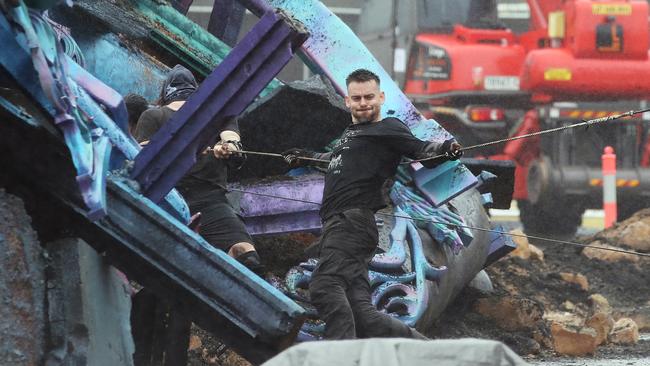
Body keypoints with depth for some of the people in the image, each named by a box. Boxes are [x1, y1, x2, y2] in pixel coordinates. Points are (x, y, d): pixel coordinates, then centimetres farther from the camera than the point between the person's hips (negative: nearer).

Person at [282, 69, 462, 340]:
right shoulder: (351, 134, 31)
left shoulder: (388, 128, 8)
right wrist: (307, 157, 64)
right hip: (338, 224, 8)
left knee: (324, 288, -28)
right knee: (360, 314, -5)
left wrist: (445, 149, -23)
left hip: (352, 222, -8)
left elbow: (422, 150, -3)